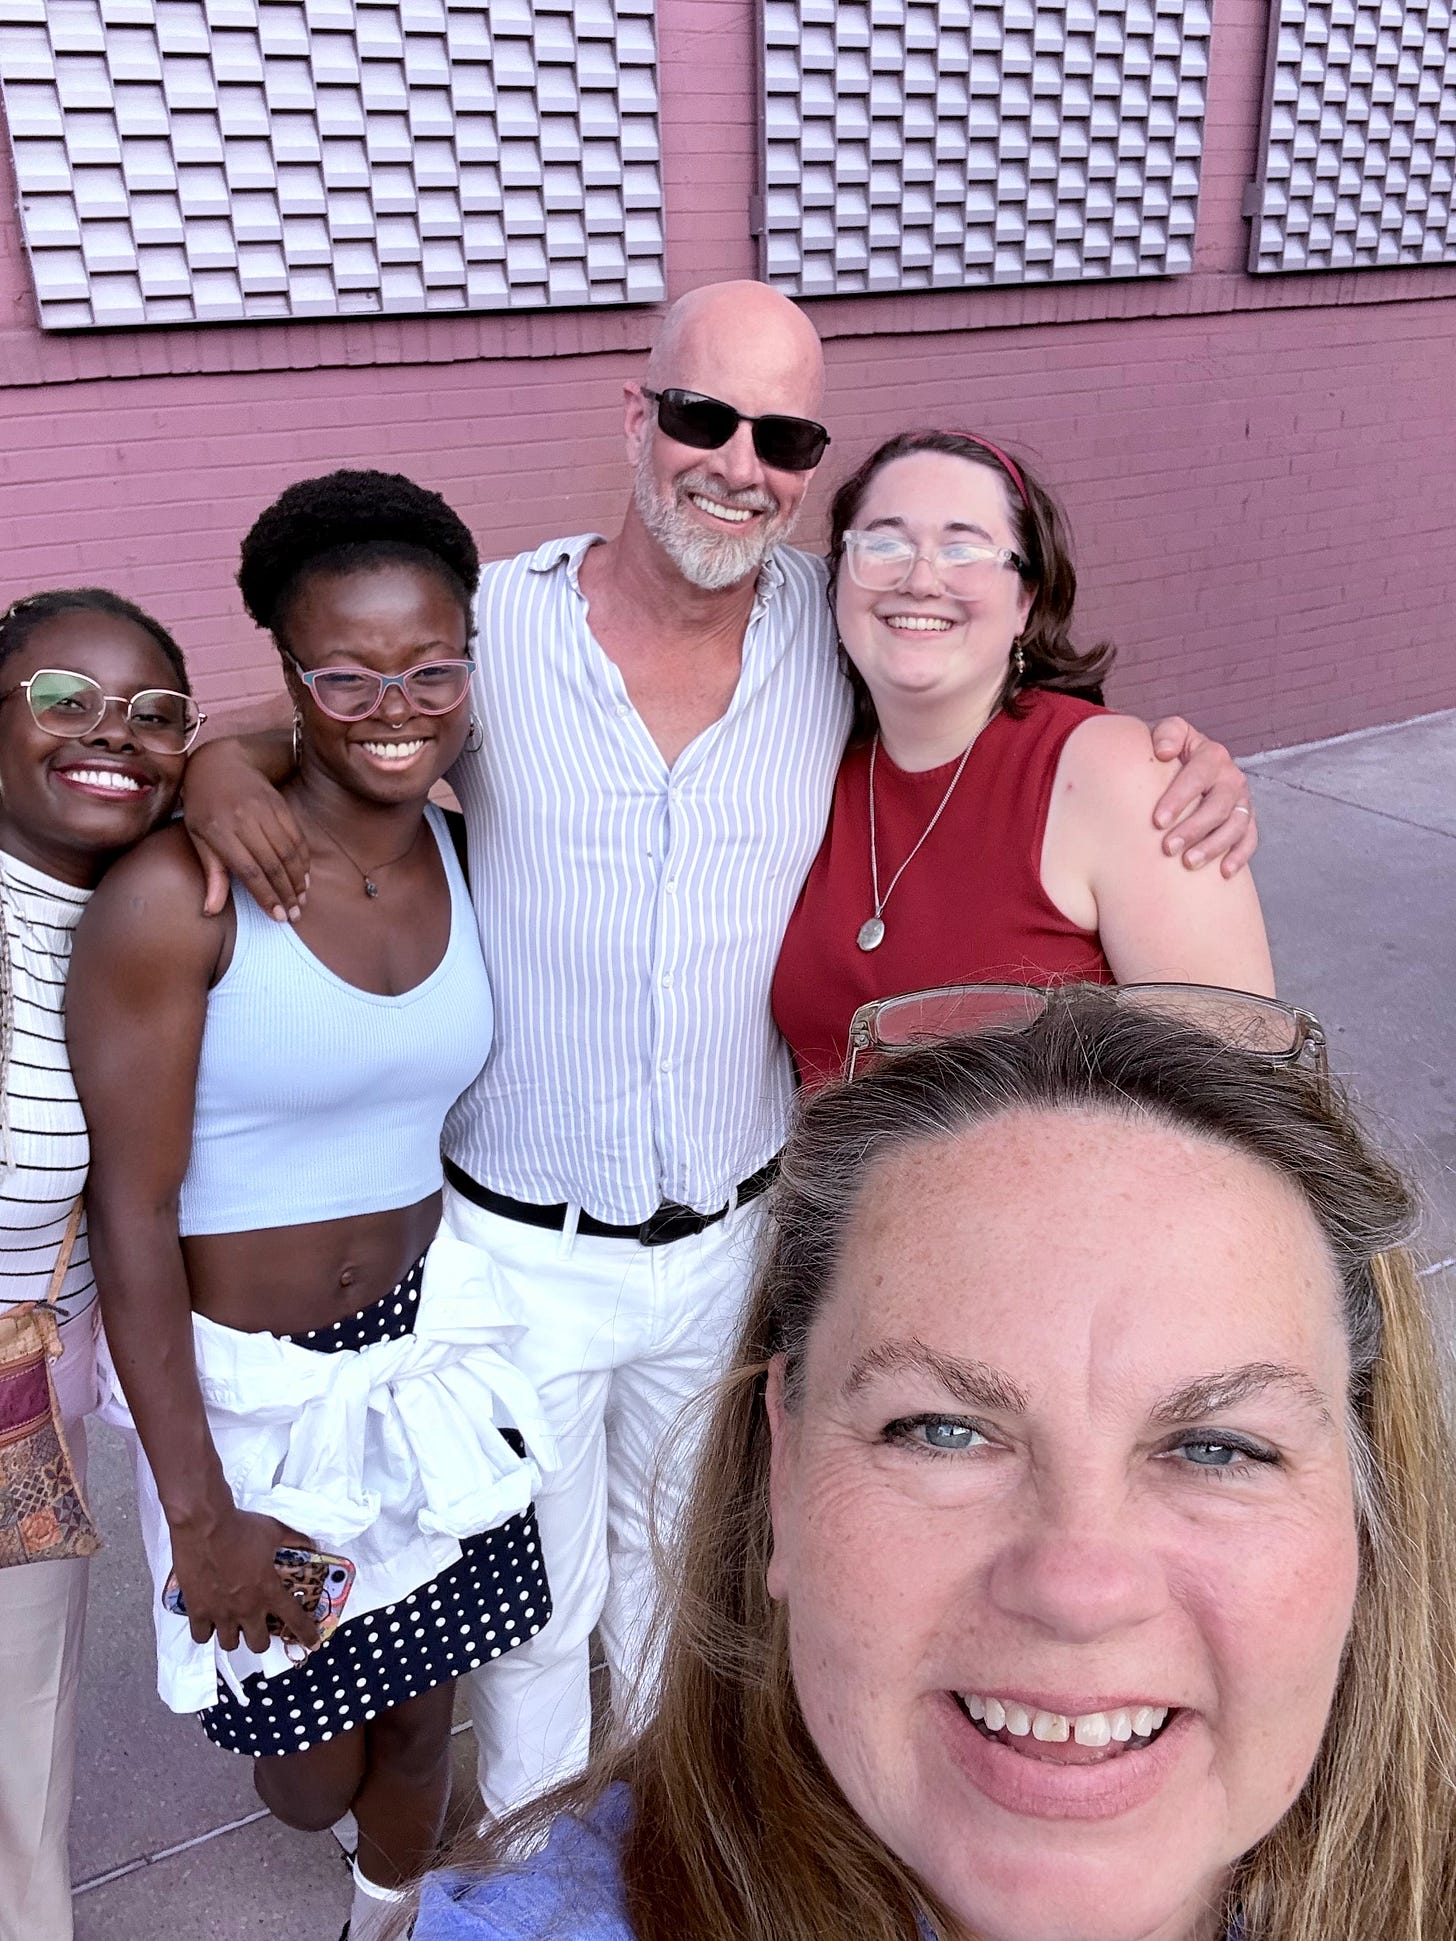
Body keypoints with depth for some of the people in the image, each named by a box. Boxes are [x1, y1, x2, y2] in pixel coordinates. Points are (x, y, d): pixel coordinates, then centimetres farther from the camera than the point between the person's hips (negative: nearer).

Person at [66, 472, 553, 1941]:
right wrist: (201, 1513, -14)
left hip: (425, 1352, 4)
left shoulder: (469, 861, -4)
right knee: (312, 1768, 14)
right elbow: (132, 1217, -17)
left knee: (419, 1706, 19)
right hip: (243, 1383, -4)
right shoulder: (179, 896, -21)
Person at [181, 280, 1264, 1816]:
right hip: (523, 1247, -2)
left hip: (733, 1234, 2)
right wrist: (220, 766, -20)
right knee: (534, 1599, 19)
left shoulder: (840, 630, -8)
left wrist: (1183, 758, -13)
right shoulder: (492, 622, -13)